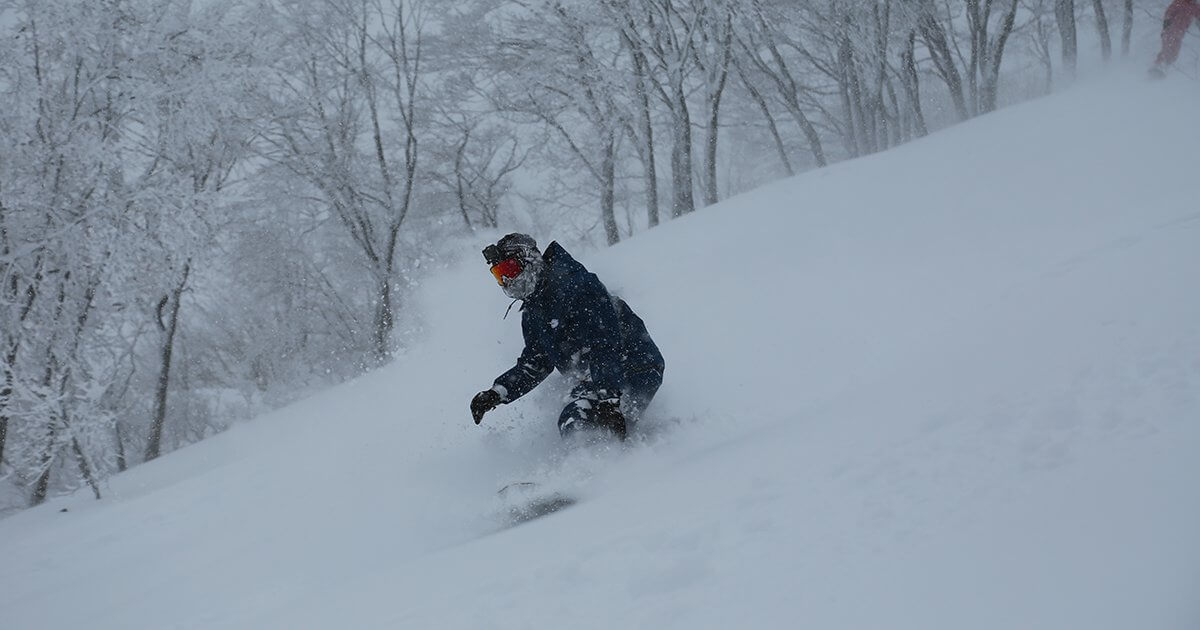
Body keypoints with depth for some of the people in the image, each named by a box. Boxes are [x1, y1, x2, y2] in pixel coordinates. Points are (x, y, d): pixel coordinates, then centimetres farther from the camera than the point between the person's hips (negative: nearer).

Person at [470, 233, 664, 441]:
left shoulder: (573, 285, -19)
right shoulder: (532, 314, 11)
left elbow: (605, 345, -27)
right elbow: (535, 365, 20)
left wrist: (609, 398, -35)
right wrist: (496, 394, 7)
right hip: (595, 380, 10)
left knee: (575, 421, -24)